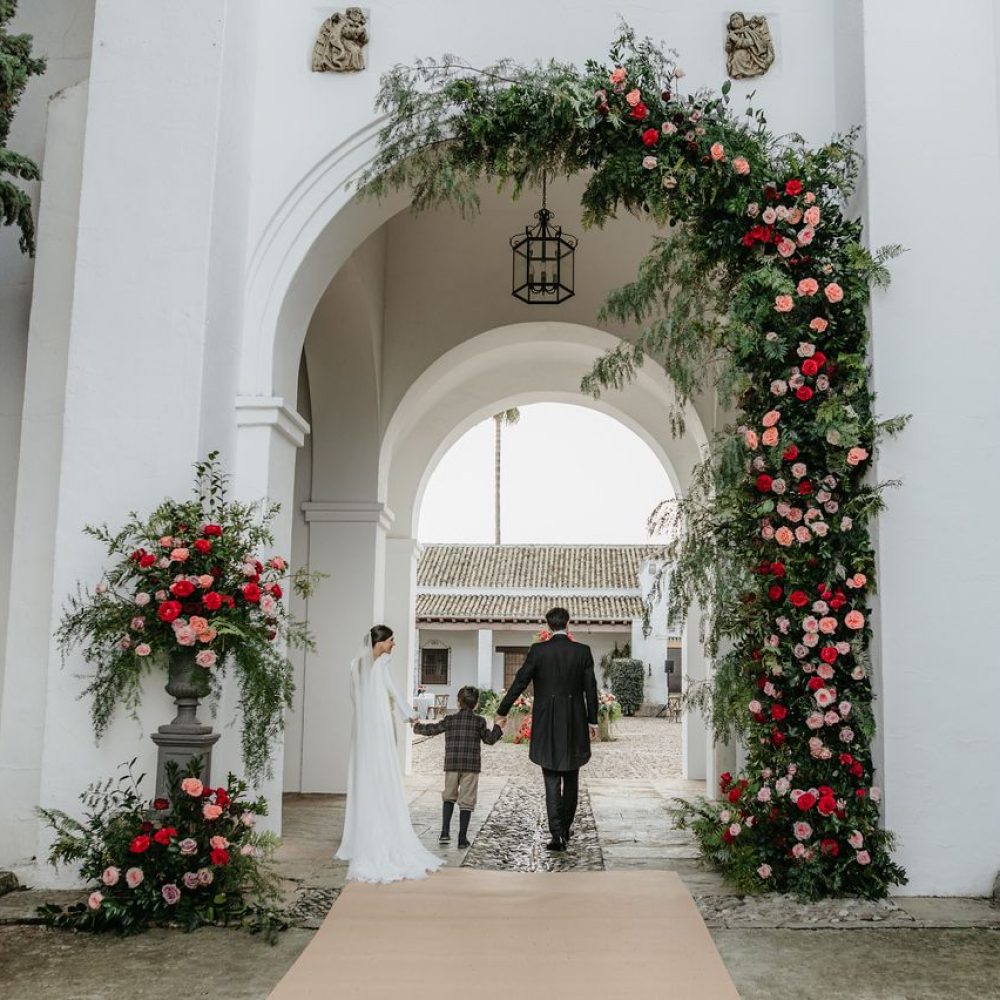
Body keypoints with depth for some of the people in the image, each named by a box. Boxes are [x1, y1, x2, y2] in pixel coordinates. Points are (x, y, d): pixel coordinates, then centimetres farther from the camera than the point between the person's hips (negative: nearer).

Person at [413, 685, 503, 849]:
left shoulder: (450, 720, 2)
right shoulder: (479, 721, -1)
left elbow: (430, 729, 9)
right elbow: (490, 739, 4)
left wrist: (418, 727, 28)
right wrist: (497, 728, 21)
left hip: (451, 765, 1)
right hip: (471, 766, -1)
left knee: (449, 797, 18)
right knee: (466, 801, 3)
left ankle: (445, 833, 9)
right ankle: (462, 838, 3)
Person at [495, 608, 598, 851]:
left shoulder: (538, 650, -7)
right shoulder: (583, 651, -2)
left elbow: (520, 682, -6)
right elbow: (590, 688, 2)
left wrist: (502, 711, 4)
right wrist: (592, 721, 12)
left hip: (547, 725, -2)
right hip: (574, 724, 2)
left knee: (552, 780, 2)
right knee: (571, 777, 17)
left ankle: (557, 834, -5)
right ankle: (565, 827, 26)